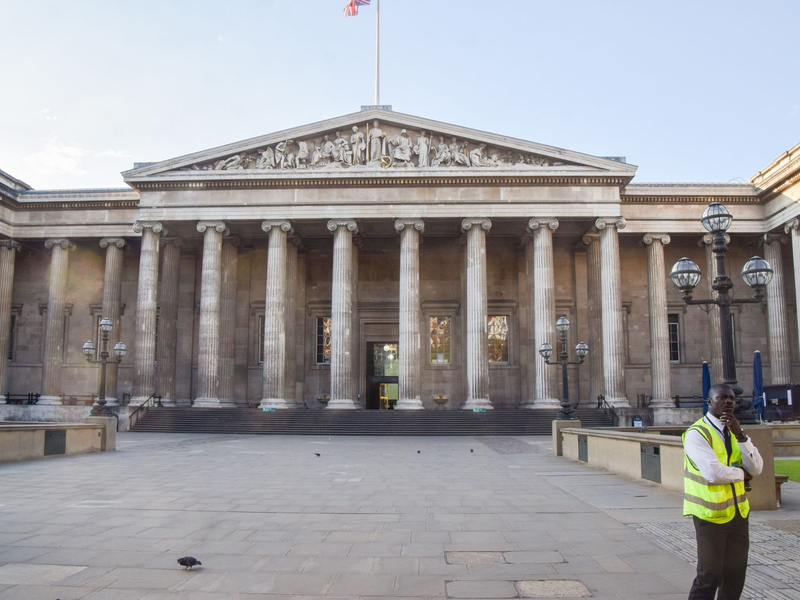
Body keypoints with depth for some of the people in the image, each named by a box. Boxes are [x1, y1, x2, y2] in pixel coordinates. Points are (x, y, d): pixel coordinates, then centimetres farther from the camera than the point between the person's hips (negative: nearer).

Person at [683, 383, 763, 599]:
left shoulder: (735, 431, 9)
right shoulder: (696, 433, -14)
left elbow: (756, 468, -3)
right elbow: (713, 473, -25)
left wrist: (740, 435, -15)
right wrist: (741, 473, -7)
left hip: (738, 512, 7)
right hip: (711, 514, -7)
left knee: (735, 574, 14)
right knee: (710, 575, -1)